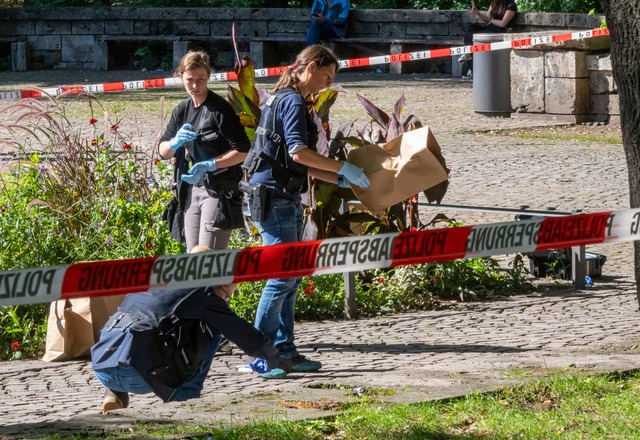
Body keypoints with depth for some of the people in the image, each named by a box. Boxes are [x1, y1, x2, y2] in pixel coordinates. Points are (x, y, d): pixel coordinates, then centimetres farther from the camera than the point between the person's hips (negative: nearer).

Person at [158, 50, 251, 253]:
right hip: (191, 190, 7)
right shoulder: (182, 110, 11)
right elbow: (162, 152, 11)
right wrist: (176, 142, -12)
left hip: (219, 190, -7)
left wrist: (208, 165, -24)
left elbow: (243, 150, -14)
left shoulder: (220, 108, -10)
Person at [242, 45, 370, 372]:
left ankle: (284, 351, 13)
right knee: (283, 274, -10)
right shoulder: (292, 102, -11)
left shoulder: (287, 101, 20)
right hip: (273, 197, -11)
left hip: (286, 199, 11)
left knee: (291, 275, 11)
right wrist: (343, 168, -17)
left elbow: (302, 166, 23)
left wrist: (340, 180, 19)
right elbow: (298, 151, -24)